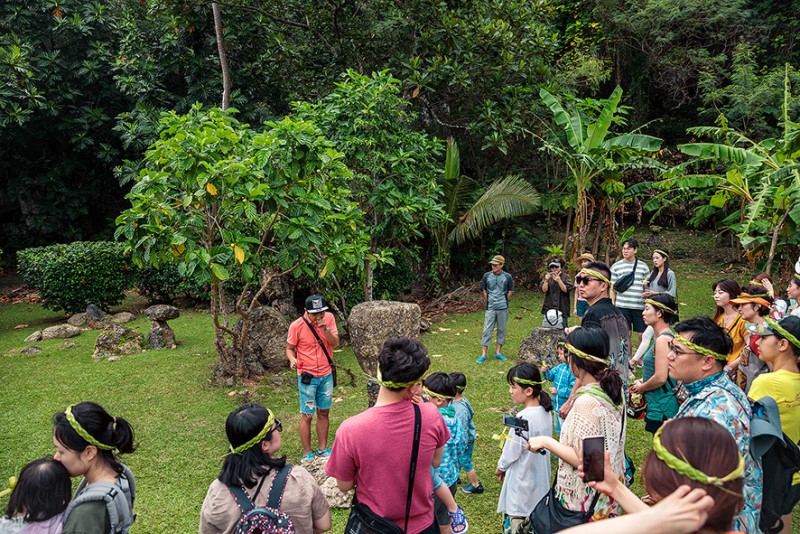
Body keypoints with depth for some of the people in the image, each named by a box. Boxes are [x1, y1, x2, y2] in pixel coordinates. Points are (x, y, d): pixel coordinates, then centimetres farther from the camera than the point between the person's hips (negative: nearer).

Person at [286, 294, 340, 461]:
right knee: (307, 415, 2)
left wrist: (326, 329, -25)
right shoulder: (296, 326, -16)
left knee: (324, 413, 14)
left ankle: (322, 449, 28)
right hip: (307, 377, -4)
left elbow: (335, 343, -8)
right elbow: (290, 348, -5)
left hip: (326, 375, 4)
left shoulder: (329, 318, -6)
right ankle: (307, 454, 15)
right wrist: (292, 359, -26)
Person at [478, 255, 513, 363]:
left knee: (502, 330, 8)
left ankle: (498, 352, 21)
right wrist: (487, 301, 8)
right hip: (490, 308, 0)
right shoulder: (487, 276, -1)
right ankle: (483, 354, 1)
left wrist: (504, 301, 7)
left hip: (503, 308, 0)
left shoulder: (507, 277, -2)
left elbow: (510, 291, 8)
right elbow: (483, 290, 10)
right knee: (487, 330, -2)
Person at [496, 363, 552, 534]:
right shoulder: (545, 412, -2)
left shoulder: (523, 418, -27)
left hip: (522, 481, -8)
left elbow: (512, 451, -18)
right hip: (540, 480, 8)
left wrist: (500, 467, 3)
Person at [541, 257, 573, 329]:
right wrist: (546, 280, -17)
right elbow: (544, 290, 0)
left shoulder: (566, 277, 0)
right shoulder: (548, 276, 8)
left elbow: (566, 290, -9)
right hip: (549, 308, 3)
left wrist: (559, 280, -21)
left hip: (562, 308, -3)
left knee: (563, 329, -7)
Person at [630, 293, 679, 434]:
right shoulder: (668, 336, 11)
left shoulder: (662, 340, -19)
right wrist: (643, 381, 10)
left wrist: (641, 388, -7)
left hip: (662, 405, -10)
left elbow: (660, 378, -23)